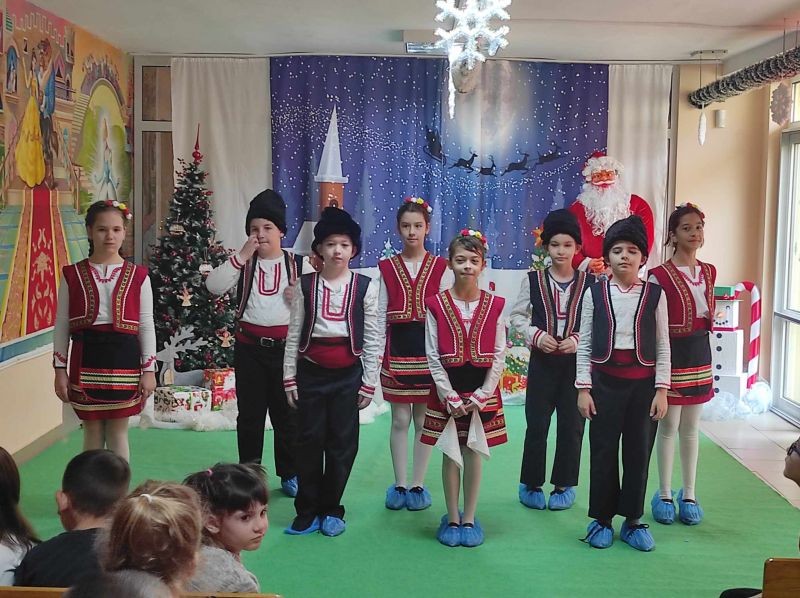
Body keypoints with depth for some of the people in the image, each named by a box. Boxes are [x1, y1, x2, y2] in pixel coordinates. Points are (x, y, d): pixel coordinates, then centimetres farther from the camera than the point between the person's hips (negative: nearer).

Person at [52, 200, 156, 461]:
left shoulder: (138, 276, 1)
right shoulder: (72, 275, 2)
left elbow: (146, 325, 2)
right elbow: (62, 325, 4)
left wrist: (148, 369, -2)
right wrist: (60, 369, 1)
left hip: (124, 357, 0)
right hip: (87, 358, 1)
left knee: (118, 433, 7)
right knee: (93, 432, 9)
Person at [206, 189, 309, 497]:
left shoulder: (298, 265, 3)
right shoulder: (243, 263, 5)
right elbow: (214, 285, -11)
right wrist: (242, 255, -16)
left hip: (285, 346, -1)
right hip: (249, 346, 1)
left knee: (287, 413, 6)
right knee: (249, 413, 9)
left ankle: (289, 474, 20)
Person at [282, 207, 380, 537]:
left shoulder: (365, 287, -2)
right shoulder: (305, 285, 1)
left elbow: (372, 339, 0)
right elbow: (293, 334, 3)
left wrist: (369, 382, -1)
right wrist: (289, 378, 1)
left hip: (348, 374, 0)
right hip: (310, 372, 1)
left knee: (342, 442, 6)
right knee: (309, 440, 5)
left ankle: (331, 510, 20)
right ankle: (307, 512, 17)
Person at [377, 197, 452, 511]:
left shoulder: (441, 268, 2)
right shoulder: (387, 268, 4)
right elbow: (380, 316, 4)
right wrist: (377, 356, -1)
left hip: (429, 350, -1)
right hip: (397, 350, 1)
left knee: (424, 419, 6)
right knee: (400, 419, 6)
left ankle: (418, 484, 16)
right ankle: (400, 484, 17)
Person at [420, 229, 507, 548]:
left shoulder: (494, 305, -1)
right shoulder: (436, 305, -4)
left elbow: (499, 356, -1)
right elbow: (433, 357, -5)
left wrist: (480, 396, -9)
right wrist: (451, 396, -11)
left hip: (483, 392, 1)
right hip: (447, 392, -1)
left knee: (474, 455, 8)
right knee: (450, 455, 7)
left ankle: (469, 519, 20)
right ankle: (452, 519, 21)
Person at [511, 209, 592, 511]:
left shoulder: (589, 282, -2)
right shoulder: (534, 280, 0)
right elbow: (517, 315, 5)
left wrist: (578, 340, -16)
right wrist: (536, 335, -10)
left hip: (575, 361, 0)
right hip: (542, 360, 0)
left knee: (572, 424, 6)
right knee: (536, 423, 4)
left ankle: (564, 485, 21)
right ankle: (531, 484, 18)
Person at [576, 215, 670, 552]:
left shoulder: (655, 294, 0)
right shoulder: (594, 293, 0)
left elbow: (662, 346, 2)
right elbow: (584, 344, 1)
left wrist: (662, 390, -3)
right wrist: (583, 388, -3)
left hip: (643, 382, 0)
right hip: (604, 380, 0)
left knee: (639, 450, 7)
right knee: (603, 449, 5)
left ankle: (633, 519, 21)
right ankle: (601, 518, 19)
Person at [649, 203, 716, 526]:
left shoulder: (708, 272, 8)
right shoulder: (660, 276, -11)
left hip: (699, 352, 5)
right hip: (672, 353, -5)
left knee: (691, 427, 12)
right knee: (668, 426, 2)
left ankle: (688, 494, 21)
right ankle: (664, 495, 14)